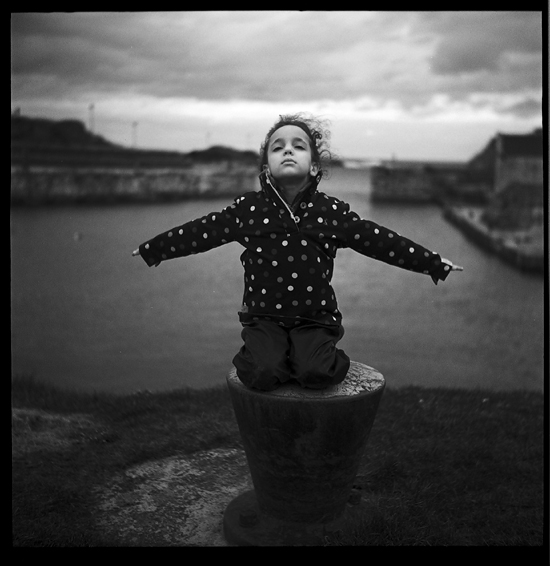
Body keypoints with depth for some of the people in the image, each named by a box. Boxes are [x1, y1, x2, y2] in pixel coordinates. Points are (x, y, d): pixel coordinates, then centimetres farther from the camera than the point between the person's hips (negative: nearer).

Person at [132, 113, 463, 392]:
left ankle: (317, 356, 9)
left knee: (317, 373, -25)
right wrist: (152, 249, 11)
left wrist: (435, 264, 5)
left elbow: (382, 242, 3)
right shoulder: (247, 209, -1)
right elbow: (199, 233, 7)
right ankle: (261, 355, 9)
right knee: (263, 374, -25)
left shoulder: (333, 212, 0)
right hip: (264, 317, 0)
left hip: (315, 318, 0)